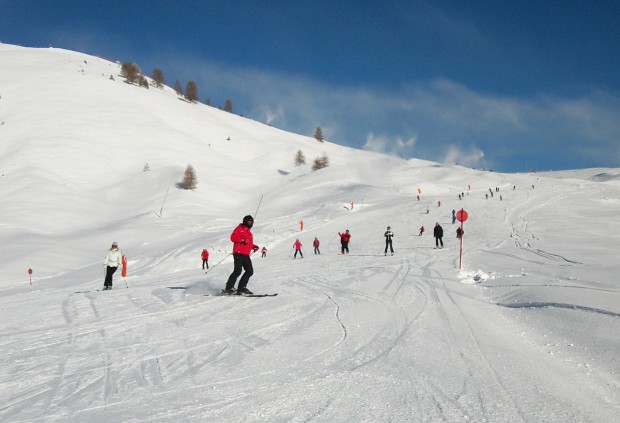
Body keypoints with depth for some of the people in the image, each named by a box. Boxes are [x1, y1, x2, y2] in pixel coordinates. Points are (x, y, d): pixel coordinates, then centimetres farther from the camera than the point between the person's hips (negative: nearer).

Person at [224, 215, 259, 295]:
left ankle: (241, 287, 7)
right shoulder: (240, 229, 2)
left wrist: (254, 246, 15)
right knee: (237, 271, -18)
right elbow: (233, 237, -11)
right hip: (239, 253, -9)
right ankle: (229, 288, -16)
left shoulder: (249, 232, 28)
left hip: (246, 255, 9)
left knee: (250, 271, 2)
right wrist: (243, 240, -22)